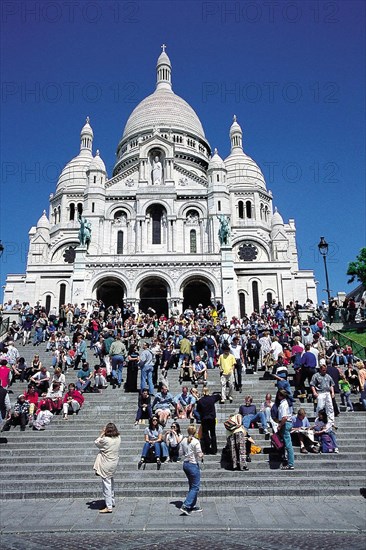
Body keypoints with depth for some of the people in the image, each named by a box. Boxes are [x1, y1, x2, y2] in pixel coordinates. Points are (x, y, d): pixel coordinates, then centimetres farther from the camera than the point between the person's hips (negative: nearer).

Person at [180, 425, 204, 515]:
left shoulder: (183, 440, 1)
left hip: (185, 464, 7)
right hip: (193, 465, -7)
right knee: (195, 487, 2)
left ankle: (192, 506, 25)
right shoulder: (196, 442, -18)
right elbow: (199, 455, -16)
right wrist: (202, 455, 4)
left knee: (192, 486, 19)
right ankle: (185, 506, -6)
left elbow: (181, 452, 8)